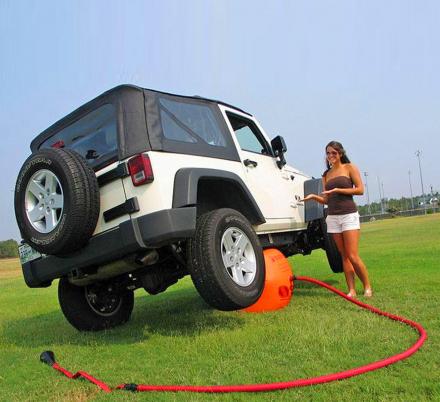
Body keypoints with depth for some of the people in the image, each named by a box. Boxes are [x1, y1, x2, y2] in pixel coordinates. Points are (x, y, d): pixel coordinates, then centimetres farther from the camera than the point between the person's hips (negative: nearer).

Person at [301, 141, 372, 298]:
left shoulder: (349, 168, 4)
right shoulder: (326, 174, 15)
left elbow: (360, 190, -4)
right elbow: (327, 200, 14)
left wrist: (338, 190, -11)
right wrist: (314, 197, -3)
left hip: (349, 214, -4)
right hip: (332, 217, 5)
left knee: (353, 255, -9)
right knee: (344, 256, 4)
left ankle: (367, 287, 7)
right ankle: (351, 290, 7)